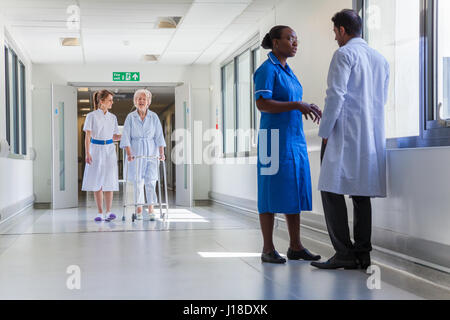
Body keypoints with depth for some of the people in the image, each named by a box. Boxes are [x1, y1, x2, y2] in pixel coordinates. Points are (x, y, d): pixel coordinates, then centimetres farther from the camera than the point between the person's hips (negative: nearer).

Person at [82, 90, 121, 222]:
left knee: (109, 181, -3)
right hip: (96, 150, -2)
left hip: (109, 151, 3)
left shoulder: (112, 117, 9)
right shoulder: (92, 116, -2)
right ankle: (100, 213, 6)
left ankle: (108, 212, -1)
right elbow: (87, 136, -4)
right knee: (97, 182, 0)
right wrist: (87, 153, -13)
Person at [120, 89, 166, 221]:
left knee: (151, 181, -4)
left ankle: (151, 211, 0)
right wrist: (129, 153, -14)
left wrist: (161, 153, -8)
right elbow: (126, 137, -3)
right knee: (138, 181, 1)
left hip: (151, 151, 0)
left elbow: (159, 136, 1)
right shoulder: (130, 117, 1)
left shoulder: (154, 117, 4)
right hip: (136, 152, 0)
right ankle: (139, 211, 7)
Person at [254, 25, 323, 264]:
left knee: (295, 190, 8)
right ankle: (268, 249, 2)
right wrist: (296, 105, -21)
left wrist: (308, 107, 6)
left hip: (295, 138, 9)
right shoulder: (267, 69, -8)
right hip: (276, 137, -8)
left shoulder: (288, 71, 18)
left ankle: (295, 247, 14)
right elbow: (262, 104, -18)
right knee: (272, 192, -4)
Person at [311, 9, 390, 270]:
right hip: (373, 135, 8)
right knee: (362, 194, 9)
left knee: (332, 191, -5)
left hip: (345, 133, -8)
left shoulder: (344, 54, -5)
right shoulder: (381, 59, 19)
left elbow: (336, 95, -13)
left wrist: (325, 132, -8)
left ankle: (344, 253, -10)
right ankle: (363, 253, 8)